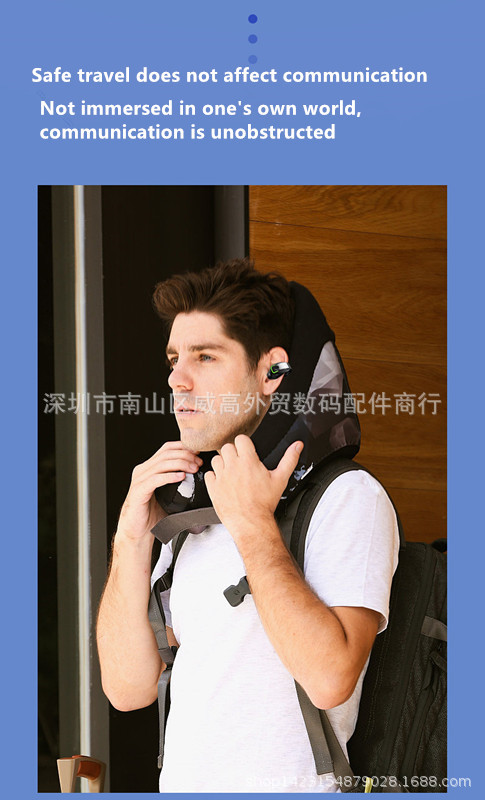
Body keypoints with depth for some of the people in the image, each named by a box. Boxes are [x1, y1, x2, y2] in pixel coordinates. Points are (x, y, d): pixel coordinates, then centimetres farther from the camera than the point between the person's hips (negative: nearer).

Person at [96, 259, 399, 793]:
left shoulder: (349, 499, -8)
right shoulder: (194, 507, 13)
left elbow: (330, 678, -22)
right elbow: (128, 688, 7)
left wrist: (251, 525, -17)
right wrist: (132, 538, -2)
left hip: (286, 786, -6)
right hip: (178, 784, 6)